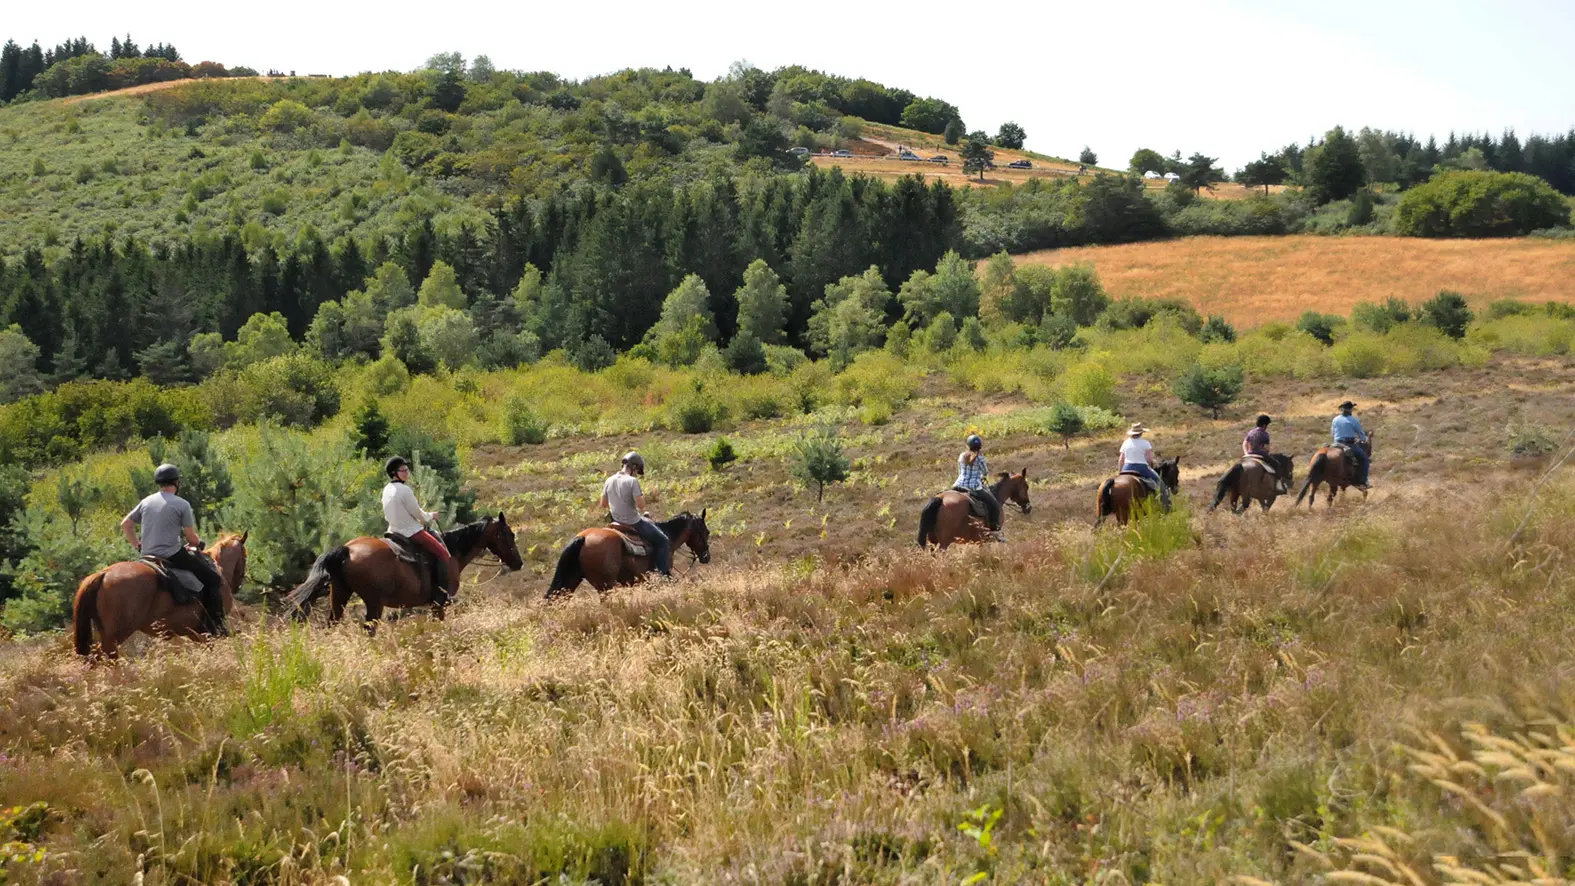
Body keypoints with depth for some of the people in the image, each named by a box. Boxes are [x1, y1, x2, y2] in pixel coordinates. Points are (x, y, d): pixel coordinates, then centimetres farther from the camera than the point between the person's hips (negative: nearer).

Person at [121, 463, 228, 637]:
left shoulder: (146, 502, 11)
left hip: (148, 556, 7)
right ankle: (217, 626, -3)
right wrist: (198, 544, 17)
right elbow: (192, 538, -5)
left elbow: (125, 525, 15)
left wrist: (137, 545, 22)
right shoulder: (182, 504, -7)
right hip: (173, 556, -7)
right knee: (212, 579, 3)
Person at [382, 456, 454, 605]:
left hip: (395, 530, 10)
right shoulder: (405, 490, -21)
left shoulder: (387, 490, 7)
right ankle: (444, 594, -11)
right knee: (443, 553, -5)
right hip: (412, 532, -10)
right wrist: (431, 516, 7)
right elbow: (418, 514, -15)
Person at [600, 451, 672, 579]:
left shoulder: (609, 481, 1)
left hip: (617, 521, 8)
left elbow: (603, 505, 8)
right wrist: (643, 496, -2)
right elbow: (641, 505, -22)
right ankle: (664, 574, 1)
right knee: (663, 541, 5)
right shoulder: (632, 481, -21)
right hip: (633, 523, -8)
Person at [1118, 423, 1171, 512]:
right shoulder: (1145, 443, -5)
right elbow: (1150, 459, -11)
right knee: (1159, 480, 11)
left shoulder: (1125, 443, 9)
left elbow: (1121, 460, 10)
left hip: (1127, 468, 4)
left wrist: (1121, 472, 18)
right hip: (1142, 468, -4)